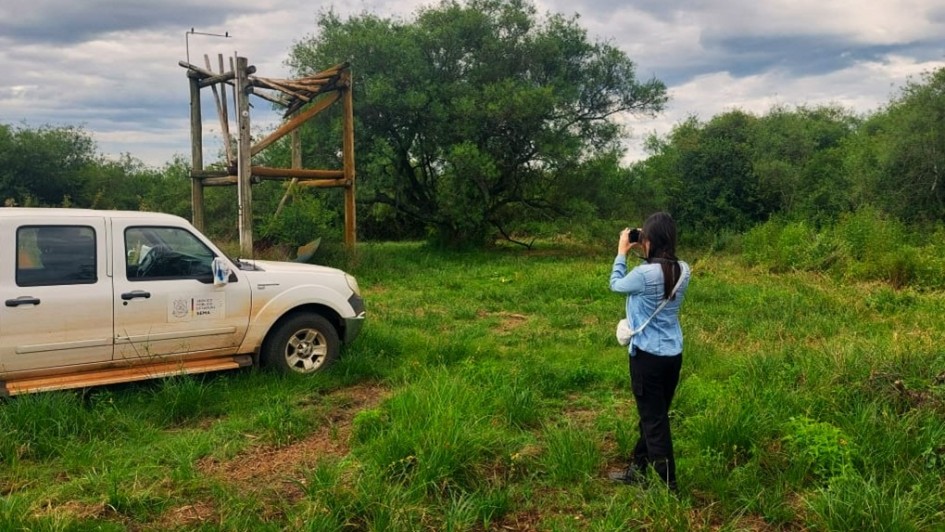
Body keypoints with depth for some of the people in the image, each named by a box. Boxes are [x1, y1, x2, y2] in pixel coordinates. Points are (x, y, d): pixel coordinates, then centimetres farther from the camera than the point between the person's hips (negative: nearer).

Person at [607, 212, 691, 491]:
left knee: (654, 421, 4)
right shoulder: (683, 270, -2)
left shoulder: (645, 274, -22)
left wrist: (622, 252, 9)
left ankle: (666, 484, 12)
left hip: (648, 356, -7)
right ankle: (638, 470, 35)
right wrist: (645, 253, 11)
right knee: (654, 416, 19)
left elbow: (616, 284, -2)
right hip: (673, 354, 7)